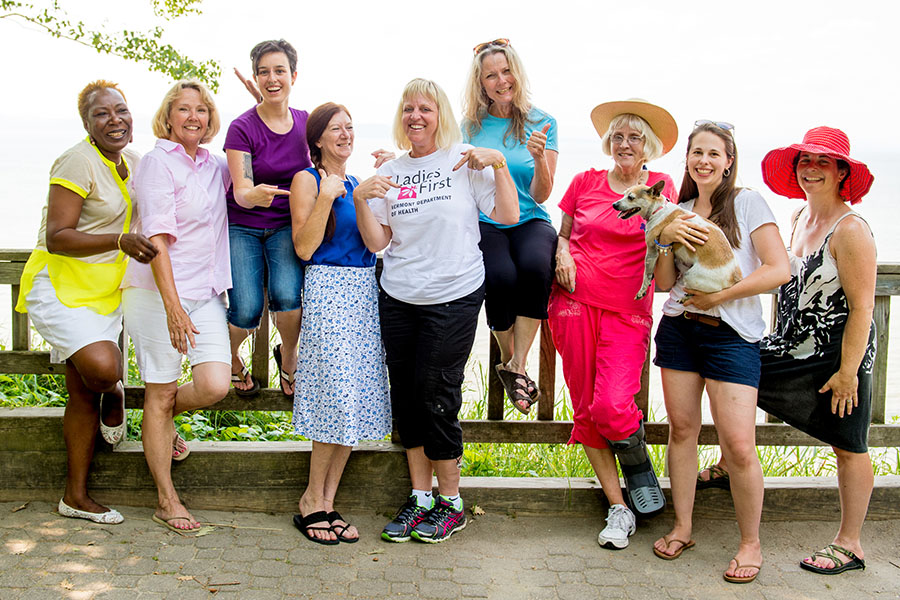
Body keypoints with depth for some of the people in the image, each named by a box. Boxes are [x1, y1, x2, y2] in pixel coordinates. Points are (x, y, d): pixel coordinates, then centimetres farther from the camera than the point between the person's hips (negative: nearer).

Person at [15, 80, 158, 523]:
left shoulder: (132, 160, 9)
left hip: (105, 293, 7)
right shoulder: (79, 162, -16)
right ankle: (113, 395, 8)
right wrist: (119, 241, -31)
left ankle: (76, 496, 18)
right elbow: (56, 238, -20)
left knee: (84, 395, 9)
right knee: (101, 368, -30)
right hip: (62, 286, -7)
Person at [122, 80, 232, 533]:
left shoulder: (214, 167, 12)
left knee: (215, 385, -9)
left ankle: (165, 420, 25)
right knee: (160, 394, 1)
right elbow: (157, 238, -15)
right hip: (159, 292, -6)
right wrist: (173, 305, -23)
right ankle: (166, 500, 12)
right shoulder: (157, 162, -7)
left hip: (207, 292, 6)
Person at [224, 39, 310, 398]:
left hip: (286, 224, 2)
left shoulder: (305, 122, 0)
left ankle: (288, 356, 8)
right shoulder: (242, 128, -13)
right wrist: (254, 195, -42)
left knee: (287, 296, -24)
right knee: (247, 310, -17)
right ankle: (230, 356, 19)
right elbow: (241, 191, -20)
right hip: (242, 226, -2)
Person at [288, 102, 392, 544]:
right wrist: (327, 197, -14)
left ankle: (326, 502, 10)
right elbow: (304, 248, -9)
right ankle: (312, 502, 4)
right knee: (339, 396, -11)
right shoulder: (308, 180, 0)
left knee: (357, 398, 3)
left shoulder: (356, 184, 19)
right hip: (327, 289, -7)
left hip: (366, 292, 7)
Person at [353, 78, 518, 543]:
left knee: (437, 395, -2)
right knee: (405, 395, 7)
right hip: (398, 299, 4)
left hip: (454, 298, -4)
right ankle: (419, 497, 22)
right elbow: (376, 242, 7)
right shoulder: (389, 173, 11)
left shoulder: (465, 161, 2)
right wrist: (361, 199, -6)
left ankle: (450, 502, 15)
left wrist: (499, 164, -9)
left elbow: (508, 217, -2)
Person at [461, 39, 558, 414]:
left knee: (534, 267, -36)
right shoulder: (471, 125, 9)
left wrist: (539, 158, -18)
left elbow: (540, 194, 0)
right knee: (500, 277, -33)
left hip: (530, 221, 0)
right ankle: (508, 362, -5)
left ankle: (516, 366, -20)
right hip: (483, 223, 0)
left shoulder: (541, 123, 5)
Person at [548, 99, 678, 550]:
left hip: (628, 310, -2)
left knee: (611, 406, -17)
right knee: (584, 409, 1)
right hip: (575, 303, 2)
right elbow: (562, 232, 21)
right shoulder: (586, 182, 11)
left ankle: (637, 463, 17)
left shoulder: (661, 187, 8)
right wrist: (562, 253, 0)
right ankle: (619, 508, 13)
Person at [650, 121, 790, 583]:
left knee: (739, 446, -8)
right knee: (681, 429, 8)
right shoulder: (681, 211, 12)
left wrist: (717, 296, -11)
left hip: (731, 334, -5)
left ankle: (751, 544, 10)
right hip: (679, 328, 5)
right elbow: (665, 283, 9)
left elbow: (779, 270, -11)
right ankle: (682, 529, 22)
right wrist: (666, 238, -7)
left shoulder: (747, 202, -2)